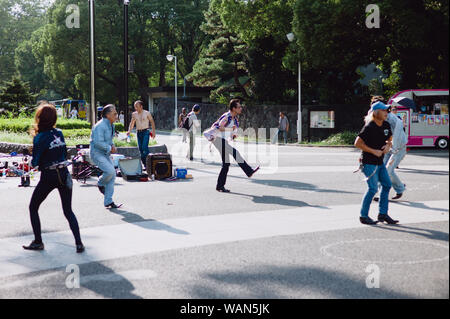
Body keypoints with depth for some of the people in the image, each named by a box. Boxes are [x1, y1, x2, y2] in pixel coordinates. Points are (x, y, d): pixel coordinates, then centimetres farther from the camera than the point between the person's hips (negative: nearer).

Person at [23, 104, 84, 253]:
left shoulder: (39, 138, -12)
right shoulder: (59, 133, 4)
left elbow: (35, 163, -11)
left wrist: (33, 162, 10)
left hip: (48, 177, -5)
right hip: (64, 174, 5)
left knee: (33, 208, 16)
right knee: (68, 211, 11)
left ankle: (38, 242, 15)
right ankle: (79, 243, 0)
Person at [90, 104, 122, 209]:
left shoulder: (111, 125, 10)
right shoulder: (100, 126, -21)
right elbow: (98, 142, -27)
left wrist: (113, 146, 4)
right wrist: (109, 148, -18)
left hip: (106, 154, 9)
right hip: (97, 153, -9)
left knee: (112, 175, 2)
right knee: (110, 171, -24)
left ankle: (108, 202, 7)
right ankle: (100, 184, 10)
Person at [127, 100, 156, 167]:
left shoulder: (147, 113, -2)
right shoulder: (134, 114, 9)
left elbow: (152, 122, 5)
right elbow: (132, 123, 18)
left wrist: (153, 131, -1)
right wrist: (129, 131, 3)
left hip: (145, 132, -5)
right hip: (139, 132, 5)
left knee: (144, 147, -19)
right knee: (140, 149, 3)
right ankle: (145, 165, 10)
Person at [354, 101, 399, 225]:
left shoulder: (386, 125, 6)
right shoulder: (369, 127, -17)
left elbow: (390, 139, 19)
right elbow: (357, 143, -17)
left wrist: (388, 146, -5)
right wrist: (374, 151, -19)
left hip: (380, 162, 8)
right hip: (369, 162, -8)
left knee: (387, 185, 8)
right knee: (373, 188, -9)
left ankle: (383, 214, 17)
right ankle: (363, 216, 4)